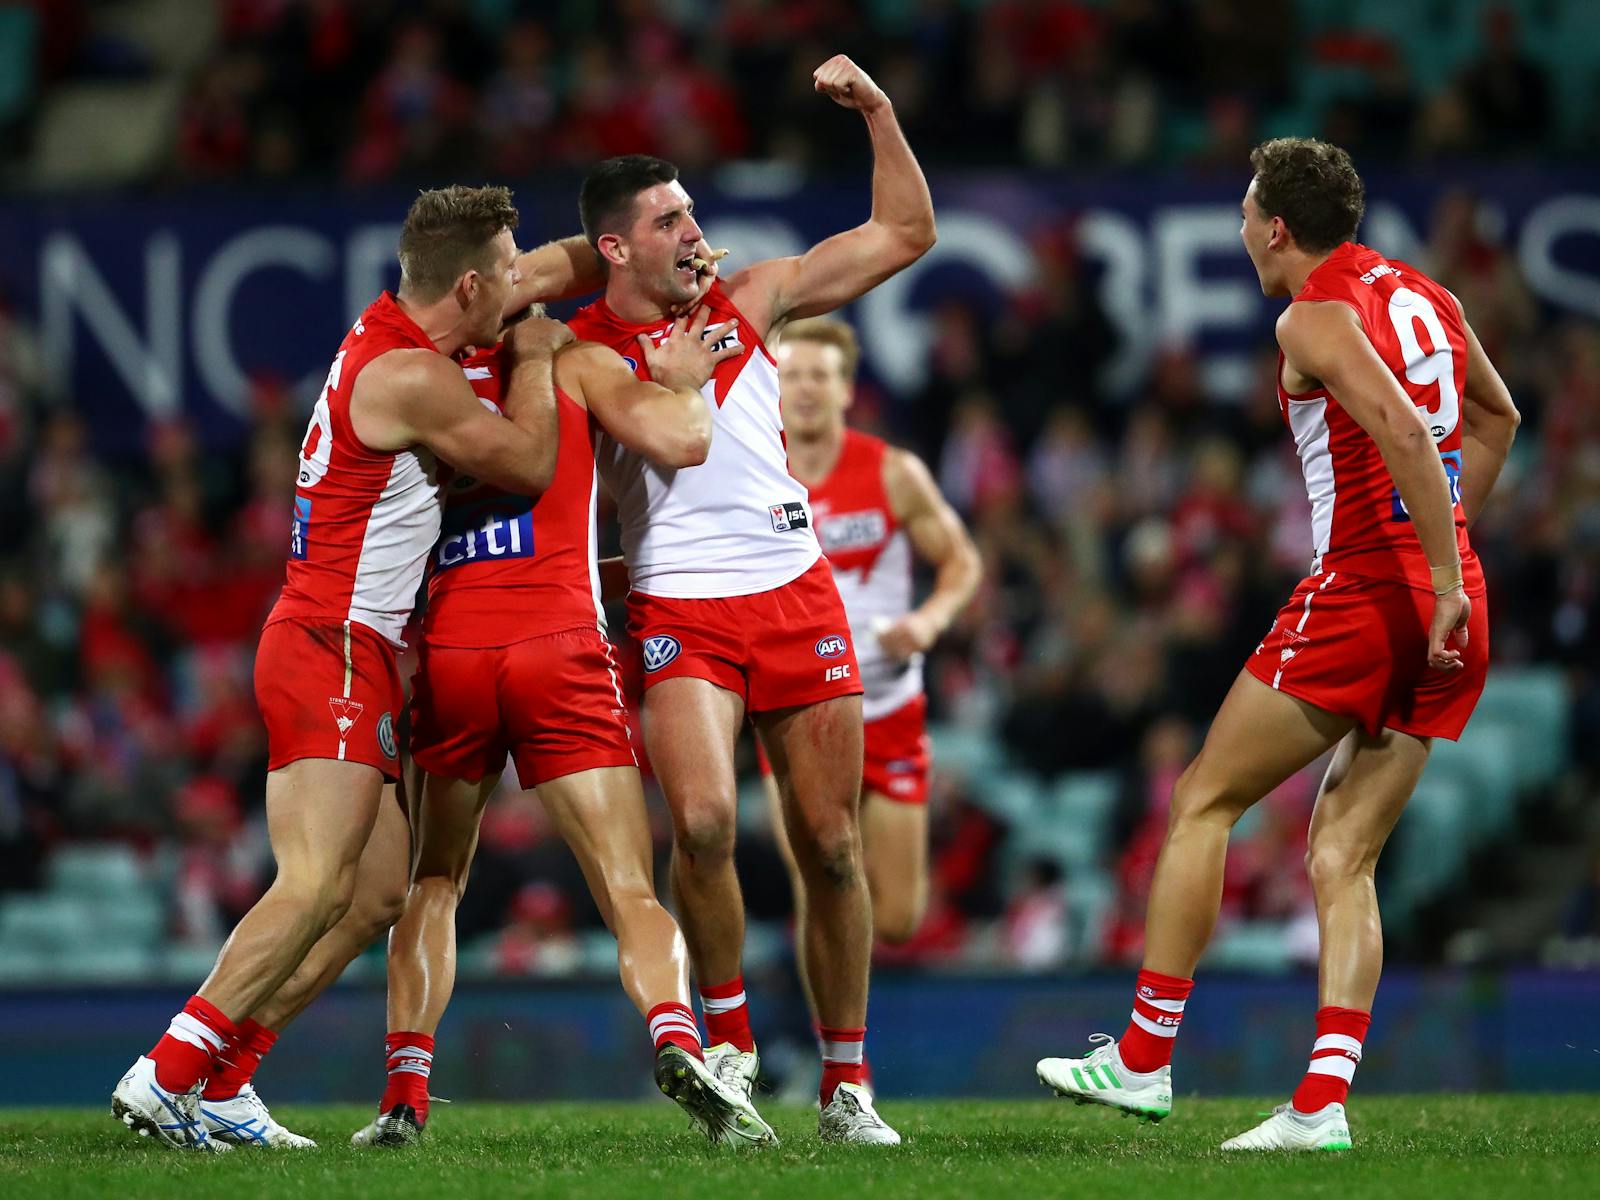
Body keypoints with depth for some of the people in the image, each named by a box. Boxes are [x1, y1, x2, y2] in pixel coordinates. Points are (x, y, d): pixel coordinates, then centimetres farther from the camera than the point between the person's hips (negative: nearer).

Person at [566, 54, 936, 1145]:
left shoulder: (752, 299, 8)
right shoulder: (580, 348, 0)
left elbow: (906, 232, 12)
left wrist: (877, 111, 4)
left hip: (798, 595, 3)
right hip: (680, 611, -3)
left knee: (831, 845, 2)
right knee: (703, 818, -26)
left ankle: (847, 1086, 13)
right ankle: (728, 1036, -4)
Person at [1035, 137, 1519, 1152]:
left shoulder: (1314, 318, -8)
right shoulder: (1424, 296, 17)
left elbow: (1403, 432, -23)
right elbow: (1496, 417, 31)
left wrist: (1443, 582, -23)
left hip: (1362, 590, -7)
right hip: (1453, 614, 7)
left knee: (1204, 801, 6)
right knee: (1343, 858, 7)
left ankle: (1143, 1059, 8)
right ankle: (1323, 1102, -5)